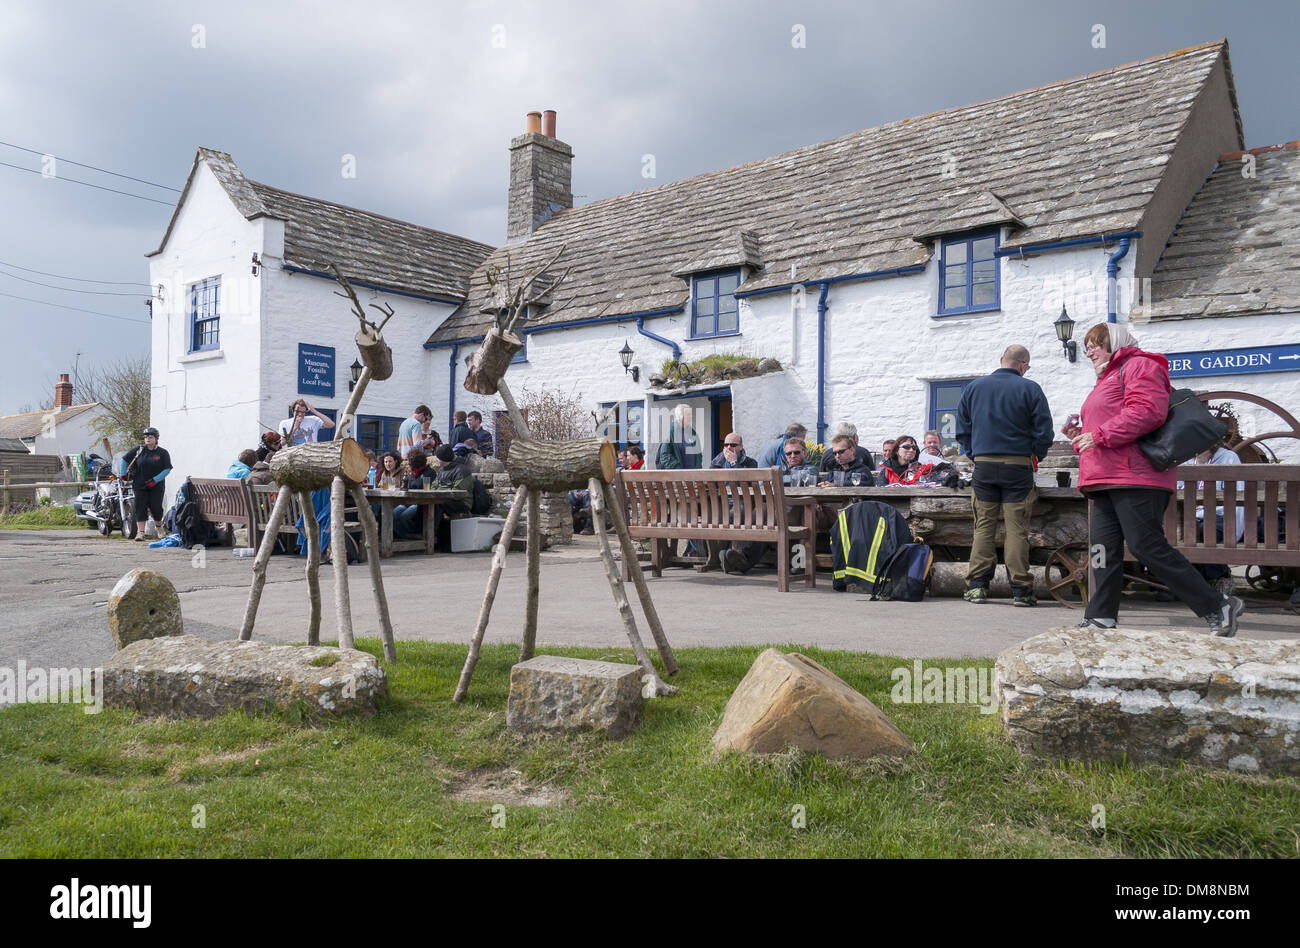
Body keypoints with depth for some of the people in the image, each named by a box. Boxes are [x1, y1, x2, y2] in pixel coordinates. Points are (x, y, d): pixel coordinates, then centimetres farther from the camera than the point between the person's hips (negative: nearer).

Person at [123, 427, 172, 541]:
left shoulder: (163, 453, -1)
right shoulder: (139, 449, 3)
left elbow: (167, 469, -5)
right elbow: (124, 459, 13)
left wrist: (155, 480, -13)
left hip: (157, 486, -1)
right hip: (140, 485, 1)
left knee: (156, 507, -2)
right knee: (140, 508, -4)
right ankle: (140, 532, -3)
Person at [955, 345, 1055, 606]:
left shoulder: (974, 387, 7)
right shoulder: (1030, 389, -2)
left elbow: (962, 429, 10)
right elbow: (1044, 431, -3)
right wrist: (1035, 457, 11)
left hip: (983, 466, 2)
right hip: (1018, 466, -2)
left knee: (983, 526, 7)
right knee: (1017, 529, 1)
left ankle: (977, 586, 3)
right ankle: (1021, 590, 3)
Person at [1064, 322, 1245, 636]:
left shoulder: (1138, 365, -1)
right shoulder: (1107, 379, 31)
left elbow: (1147, 410, -19)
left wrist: (1100, 435, -20)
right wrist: (1079, 436, 15)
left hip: (1136, 478, -10)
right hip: (1107, 480, 10)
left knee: (1147, 547, -12)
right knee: (1103, 547, 2)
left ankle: (1218, 607, -3)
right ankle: (1101, 618, 2)